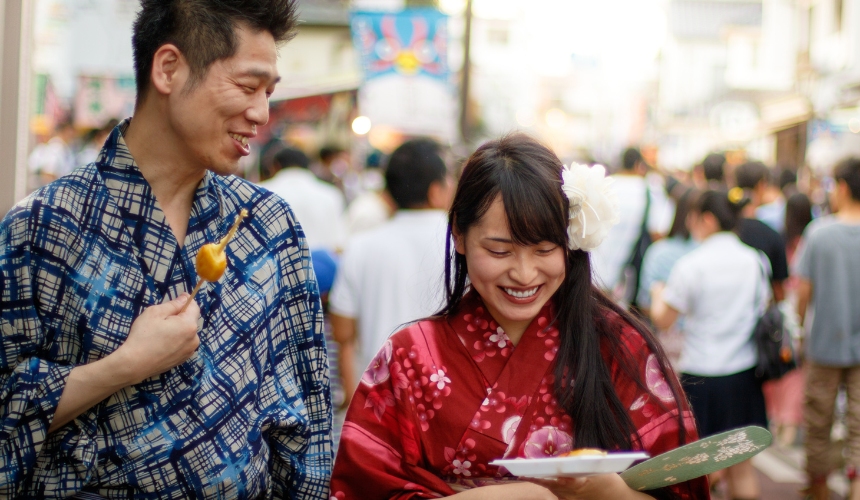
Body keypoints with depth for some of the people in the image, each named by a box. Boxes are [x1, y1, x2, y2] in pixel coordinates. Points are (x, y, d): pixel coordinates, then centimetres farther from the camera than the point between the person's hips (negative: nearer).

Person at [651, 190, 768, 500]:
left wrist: (657, 294, 11)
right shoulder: (754, 261, 2)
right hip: (744, 373, 5)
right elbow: (764, 308, 14)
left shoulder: (691, 265, -13)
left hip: (700, 374, -5)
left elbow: (663, 320, -8)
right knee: (741, 463, 13)